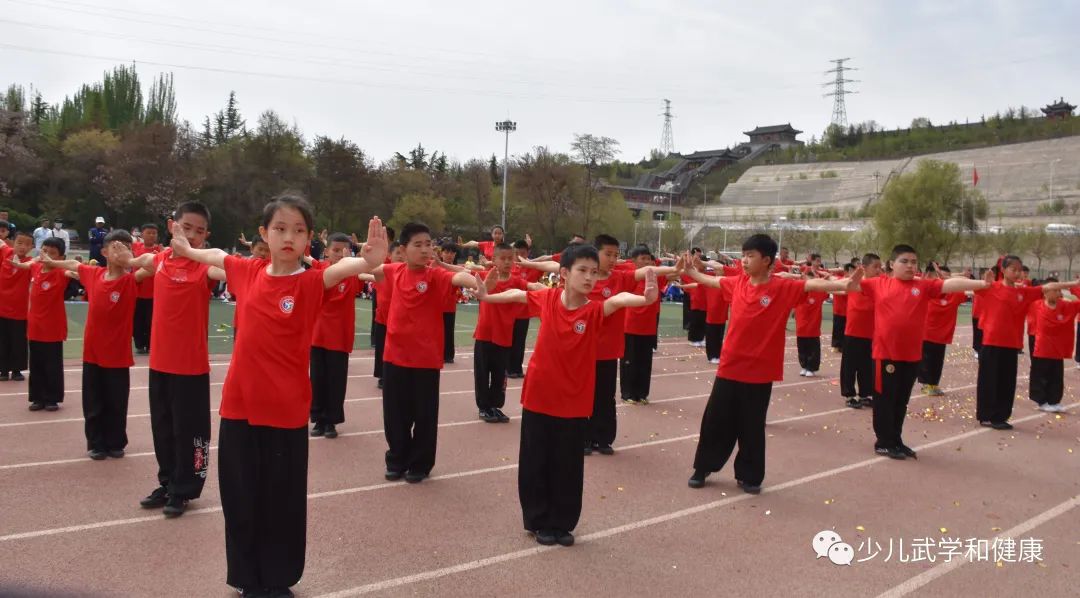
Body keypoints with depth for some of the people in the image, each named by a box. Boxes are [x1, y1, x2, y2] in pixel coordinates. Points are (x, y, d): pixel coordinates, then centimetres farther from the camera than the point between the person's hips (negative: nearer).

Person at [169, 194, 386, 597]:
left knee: (283, 501, 8)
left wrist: (369, 260, -52)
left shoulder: (311, 282, -9)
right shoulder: (248, 271, 3)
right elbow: (216, 256, 26)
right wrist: (186, 250, 42)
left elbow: (344, 266, -31)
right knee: (240, 498, 13)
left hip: (287, 411, -4)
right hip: (239, 406, 4)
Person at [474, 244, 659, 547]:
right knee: (535, 464, 9)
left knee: (568, 467, 9)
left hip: (574, 403, -1)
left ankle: (562, 524, 26)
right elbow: (518, 294, 15)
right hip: (538, 397, 1)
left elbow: (619, 299, -34)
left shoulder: (595, 310, -12)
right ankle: (539, 522, 26)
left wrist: (645, 298, -54)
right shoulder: (547, 298, -6)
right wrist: (486, 297, 22)